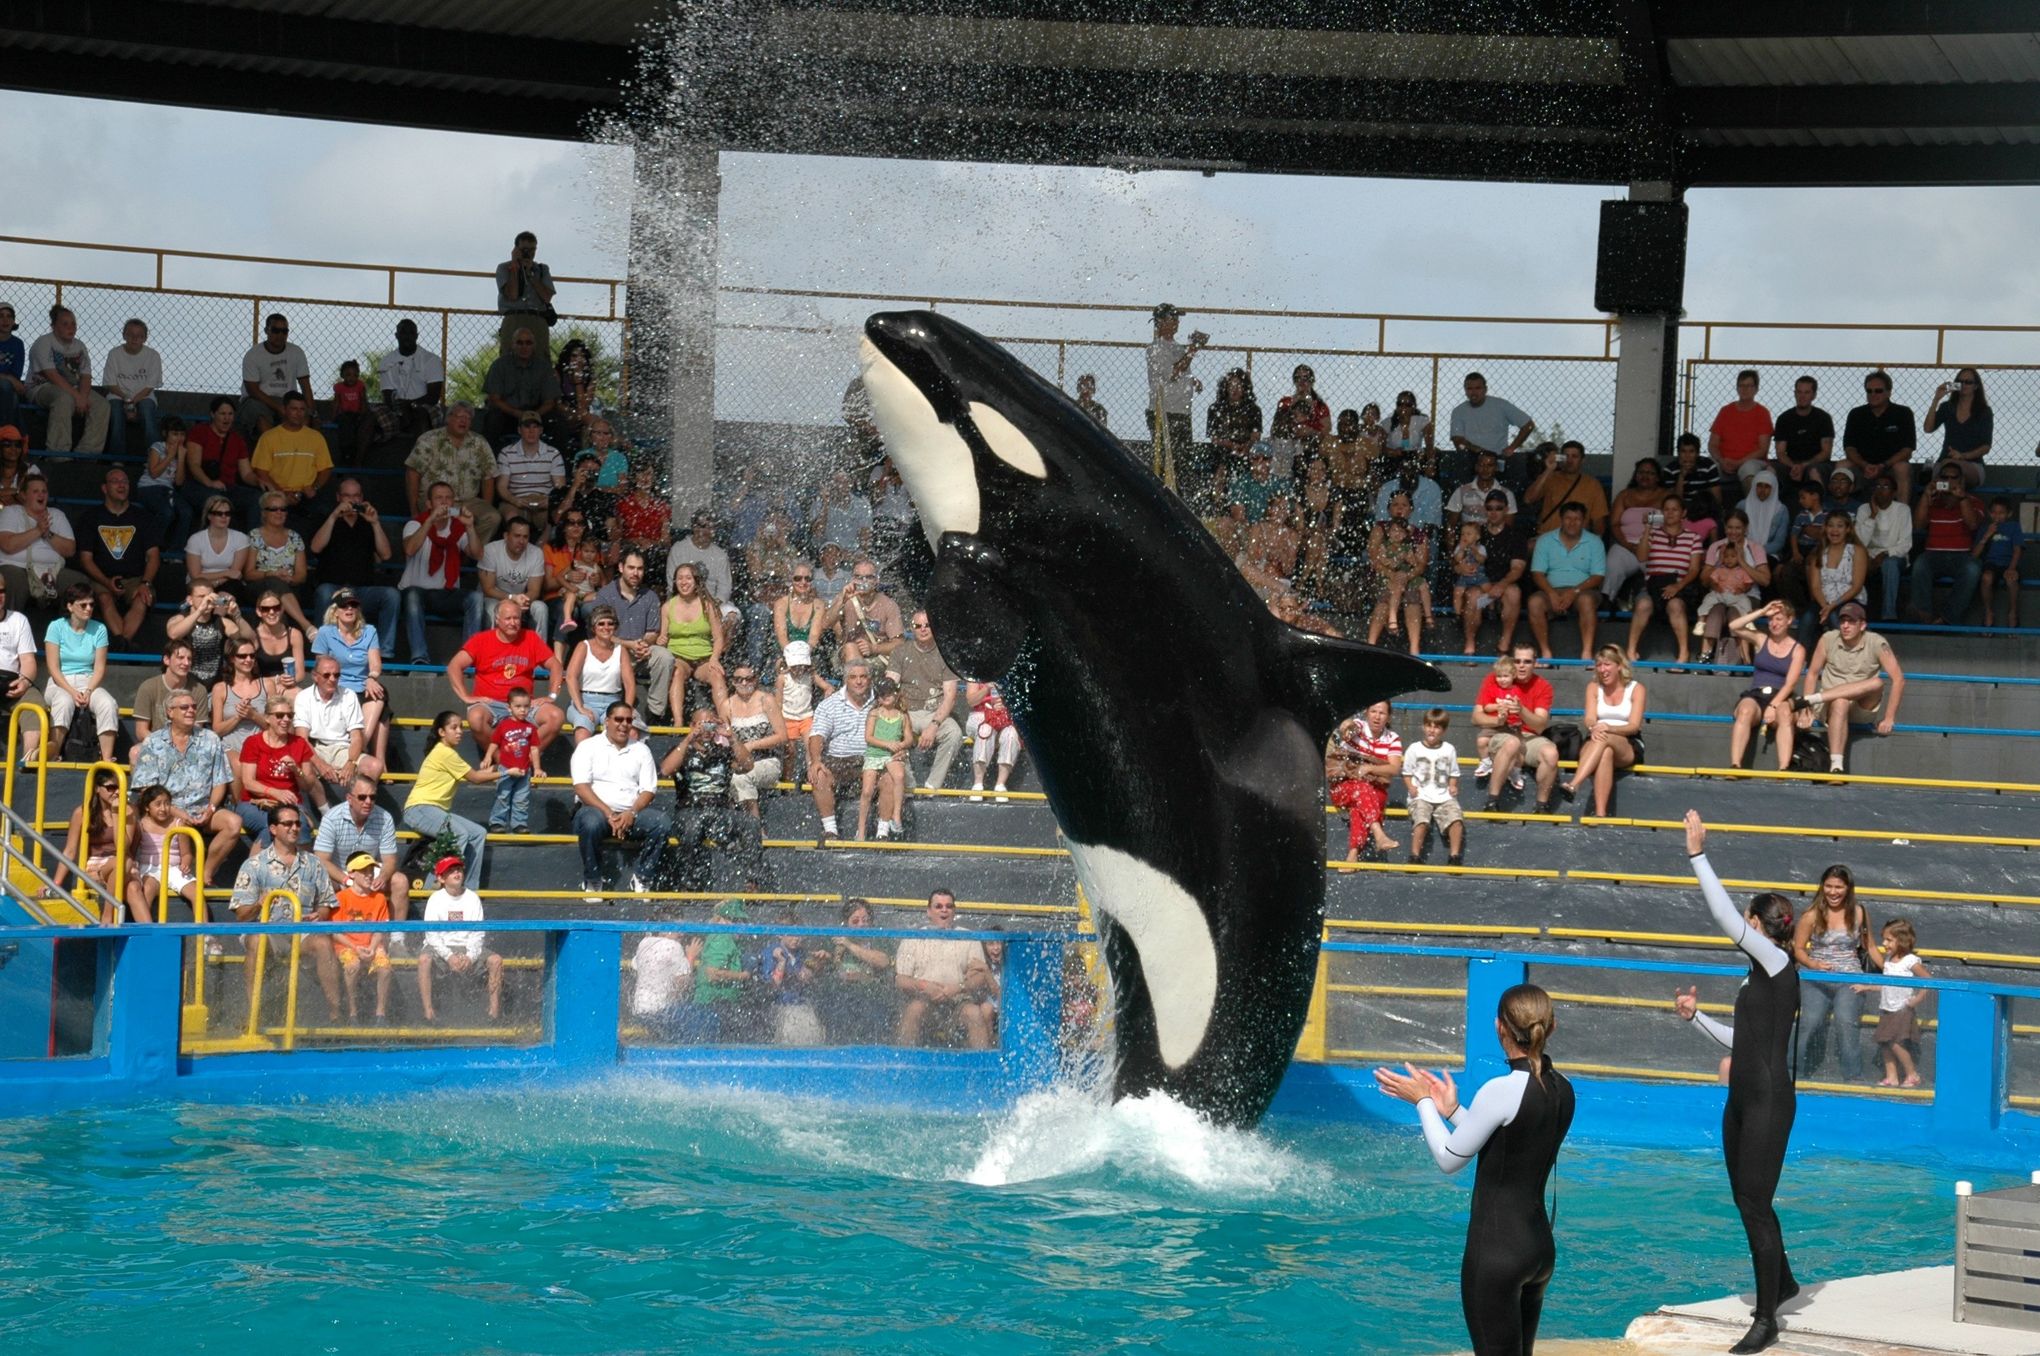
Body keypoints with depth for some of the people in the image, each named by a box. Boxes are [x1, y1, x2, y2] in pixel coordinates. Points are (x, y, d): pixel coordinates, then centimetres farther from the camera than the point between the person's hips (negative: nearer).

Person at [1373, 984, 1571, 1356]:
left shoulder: (1501, 1091, -18)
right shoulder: (1562, 1090, 5)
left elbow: (1449, 1160, -7)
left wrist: (1423, 1102, 5)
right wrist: (1452, 1111, 16)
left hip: (1495, 1249, -8)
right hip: (1540, 1246, 8)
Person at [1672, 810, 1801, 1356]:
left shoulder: (1779, 964, -9)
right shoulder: (1758, 979, 16)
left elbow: (1726, 915, -18)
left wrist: (1698, 855, -16)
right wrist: (1696, 1016, 17)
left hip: (1769, 1101, -9)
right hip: (1743, 1101, 9)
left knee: (1756, 1205, -8)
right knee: (1748, 1202, 17)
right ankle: (1781, 1281, 37)